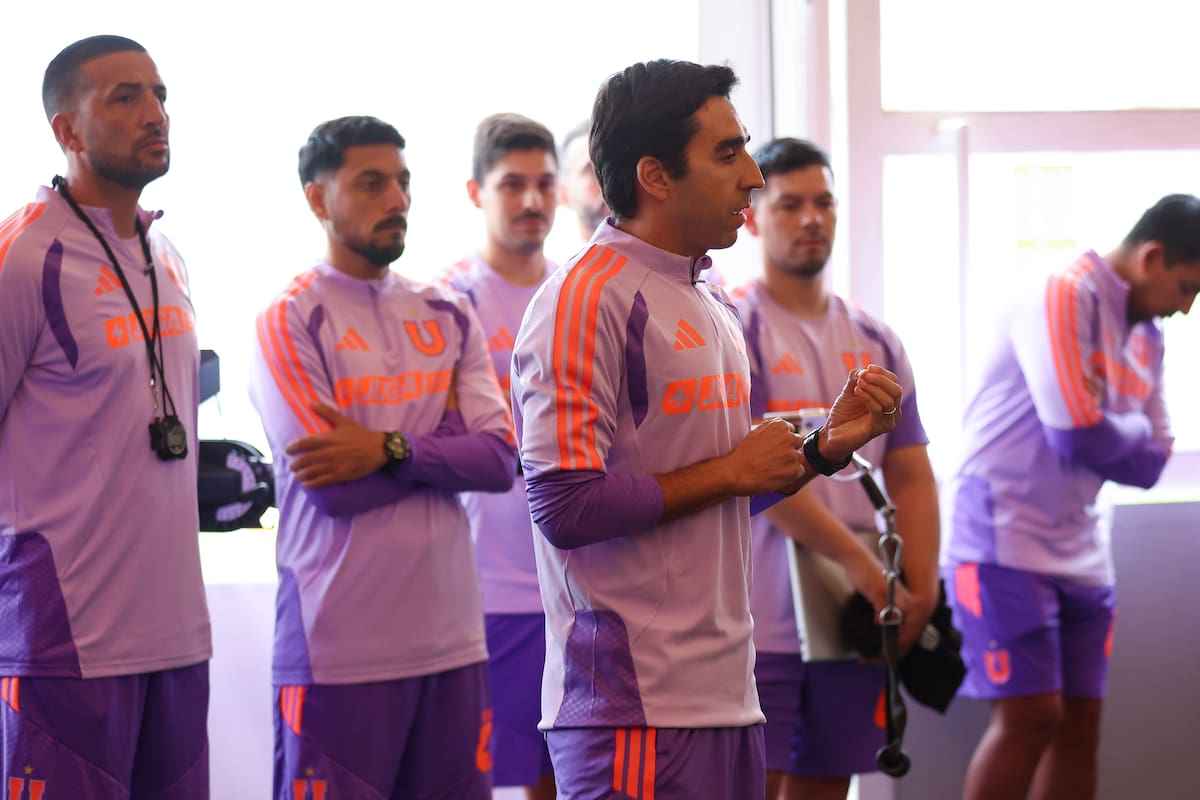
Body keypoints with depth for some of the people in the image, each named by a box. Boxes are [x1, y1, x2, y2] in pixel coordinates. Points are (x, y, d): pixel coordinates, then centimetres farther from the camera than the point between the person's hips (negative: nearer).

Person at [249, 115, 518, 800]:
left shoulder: (450, 317, 12)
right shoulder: (290, 320, -3)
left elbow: (500, 460, -1)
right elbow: (332, 488, -13)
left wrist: (389, 450, -14)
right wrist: (445, 440, -4)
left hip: (452, 636, 5)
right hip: (341, 646, -5)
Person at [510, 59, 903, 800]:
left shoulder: (714, 305, 17)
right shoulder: (587, 298, -12)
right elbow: (566, 509, -21)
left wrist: (825, 448, 6)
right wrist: (731, 469, -12)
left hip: (727, 686, 9)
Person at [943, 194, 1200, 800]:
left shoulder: (1147, 337, 13)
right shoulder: (1062, 297, -13)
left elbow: (1149, 464, 11)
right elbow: (1076, 434, -21)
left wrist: (1109, 428, -7)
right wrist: (1134, 429, -1)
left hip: (1080, 551, 8)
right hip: (1006, 540, -8)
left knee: (1080, 724, 6)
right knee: (1030, 716, -13)